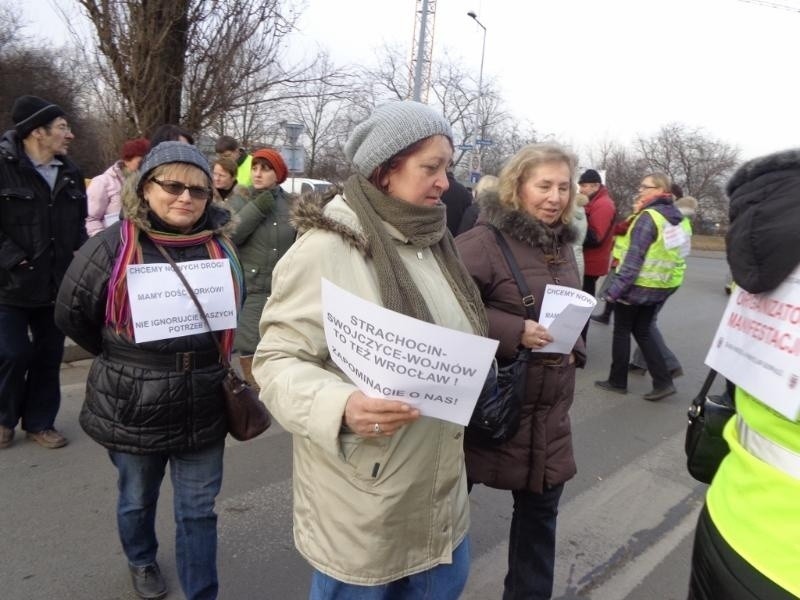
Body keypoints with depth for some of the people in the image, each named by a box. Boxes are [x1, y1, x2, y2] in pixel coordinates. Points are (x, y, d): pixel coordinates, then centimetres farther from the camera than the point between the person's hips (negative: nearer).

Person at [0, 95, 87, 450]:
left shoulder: (71, 174, 8)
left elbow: (80, 221, 18)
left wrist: (79, 253, 3)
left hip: (58, 282, 5)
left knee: (49, 355, 11)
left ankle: (39, 422, 26)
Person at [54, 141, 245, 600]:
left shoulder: (222, 247, -3)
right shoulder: (112, 247, -13)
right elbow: (71, 314, -2)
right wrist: (123, 360, 4)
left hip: (204, 407, 2)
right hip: (134, 407, -1)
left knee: (199, 510, 12)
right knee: (138, 500, 24)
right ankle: (142, 562, 53)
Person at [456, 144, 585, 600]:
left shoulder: (563, 244, 10)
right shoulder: (484, 241, -15)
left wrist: (574, 347, 4)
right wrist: (515, 332, -26)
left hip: (549, 408, 7)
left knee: (540, 506, 20)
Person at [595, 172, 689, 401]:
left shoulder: (648, 217, -17)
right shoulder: (677, 217, 9)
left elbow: (634, 256, -22)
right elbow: (663, 251, 15)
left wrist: (615, 288, -21)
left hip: (638, 285, -8)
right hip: (662, 285, 8)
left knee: (621, 332, 7)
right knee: (643, 332, 16)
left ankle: (617, 381, 16)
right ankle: (663, 382, 10)